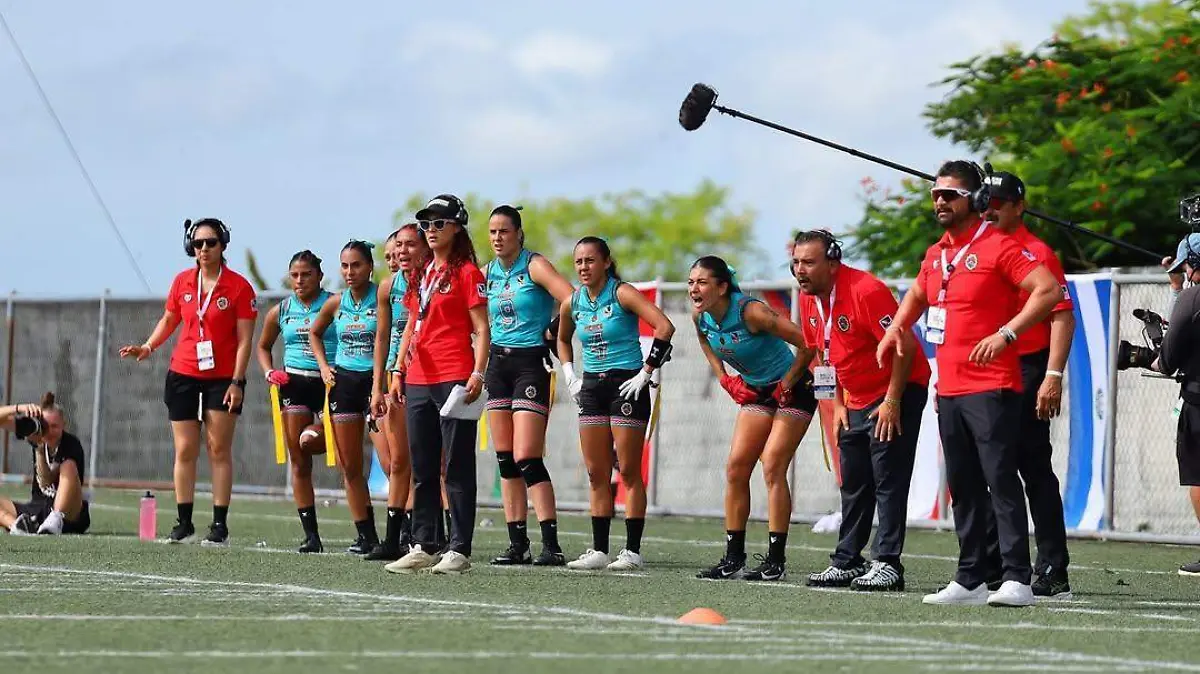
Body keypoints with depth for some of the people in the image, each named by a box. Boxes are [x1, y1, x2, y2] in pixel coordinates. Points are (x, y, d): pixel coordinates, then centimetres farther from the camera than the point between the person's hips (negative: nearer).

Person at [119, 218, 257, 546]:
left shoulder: (239, 287, -7)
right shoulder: (182, 282, 5)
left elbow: (245, 339, -8)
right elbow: (168, 321, 21)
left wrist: (236, 381, -15)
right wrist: (148, 347, 5)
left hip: (223, 379, -4)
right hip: (183, 375, 4)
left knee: (219, 449, -3)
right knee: (185, 450, 3)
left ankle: (220, 525, -1)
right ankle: (184, 523, 9)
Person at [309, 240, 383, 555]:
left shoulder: (381, 296, -8)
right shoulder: (336, 303, 9)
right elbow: (315, 332, 27)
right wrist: (323, 366, 14)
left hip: (375, 379, -6)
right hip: (343, 382, 6)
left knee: (392, 461, -15)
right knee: (349, 466, 7)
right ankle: (365, 535, 14)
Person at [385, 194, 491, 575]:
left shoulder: (466, 272, -3)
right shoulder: (422, 274, 18)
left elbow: (481, 329, -7)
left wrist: (478, 374, -17)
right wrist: (399, 369, 15)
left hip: (455, 379, -8)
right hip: (418, 381, 8)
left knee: (457, 469, -5)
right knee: (422, 469, 10)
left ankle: (459, 551, -4)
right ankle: (423, 547, 15)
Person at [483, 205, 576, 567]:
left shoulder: (535, 266, -8)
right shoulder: (487, 273, 10)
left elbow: (572, 301, -19)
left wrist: (552, 335, -13)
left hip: (531, 363, -7)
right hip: (498, 364, 7)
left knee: (527, 459, -14)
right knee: (505, 459, 5)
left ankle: (551, 545, -14)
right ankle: (517, 543, 9)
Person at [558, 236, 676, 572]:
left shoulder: (622, 294, -11)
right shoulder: (572, 303, 7)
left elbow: (664, 327, -20)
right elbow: (562, 338, 28)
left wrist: (646, 371, -18)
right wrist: (569, 375, 15)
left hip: (626, 385, -6)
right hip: (591, 387, 6)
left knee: (629, 471, -4)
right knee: (596, 474, 6)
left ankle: (632, 551, -1)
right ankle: (599, 550, 10)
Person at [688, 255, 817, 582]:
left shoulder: (751, 311, -30)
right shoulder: (700, 317, -8)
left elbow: (807, 344, -28)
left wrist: (786, 386, -17)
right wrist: (727, 381, 4)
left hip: (792, 389, -7)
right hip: (756, 393, 7)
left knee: (772, 468, -14)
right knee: (736, 467, 1)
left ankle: (776, 561, -9)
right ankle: (733, 558, 8)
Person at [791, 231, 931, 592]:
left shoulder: (866, 291, -24)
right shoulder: (809, 299, 2)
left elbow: (904, 345, -23)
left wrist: (892, 403, -21)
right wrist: (838, 404, 10)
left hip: (897, 392, -9)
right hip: (856, 401, 9)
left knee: (888, 479, -12)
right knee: (853, 484, 11)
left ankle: (887, 564, -13)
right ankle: (847, 562, 17)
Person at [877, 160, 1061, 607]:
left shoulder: (998, 247, -8)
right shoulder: (935, 255, 16)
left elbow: (1049, 290, -17)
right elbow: (917, 295, 37)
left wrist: (1006, 333, -23)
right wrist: (896, 327, 18)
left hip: (991, 389, -8)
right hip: (948, 390, 8)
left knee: (1001, 480, -13)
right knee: (963, 486, 10)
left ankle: (1017, 579, -15)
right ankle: (970, 580, 15)